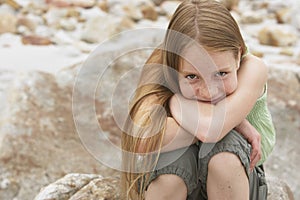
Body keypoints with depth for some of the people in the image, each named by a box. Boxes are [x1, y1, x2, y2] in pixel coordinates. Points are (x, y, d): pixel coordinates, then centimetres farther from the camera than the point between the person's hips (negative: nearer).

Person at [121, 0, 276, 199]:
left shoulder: (253, 69, -24)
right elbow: (142, 141, -42)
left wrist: (175, 100, -25)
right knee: (173, 158, -33)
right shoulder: (162, 77, -22)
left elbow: (210, 129, -42)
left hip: (234, 182, 0)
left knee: (225, 149, -33)